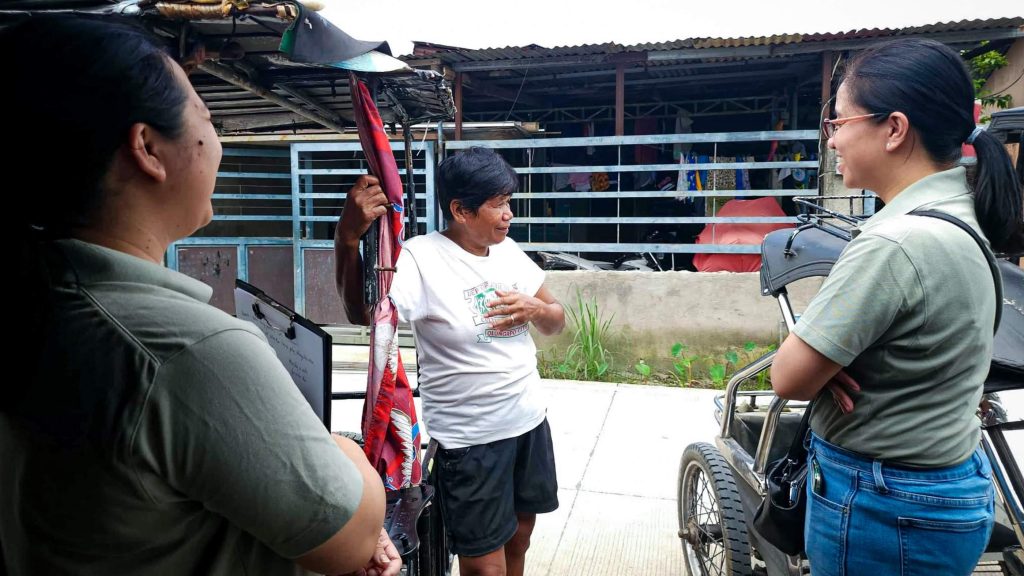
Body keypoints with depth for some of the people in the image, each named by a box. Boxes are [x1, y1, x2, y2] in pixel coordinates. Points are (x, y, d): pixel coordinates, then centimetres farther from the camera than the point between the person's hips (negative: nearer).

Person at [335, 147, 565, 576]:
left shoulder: (508, 250, 2)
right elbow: (362, 312, -35)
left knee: (519, 539, 24)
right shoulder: (421, 258, -18)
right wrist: (348, 237, -50)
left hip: (530, 422, 7)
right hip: (470, 440, -6)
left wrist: (535, 308, -12)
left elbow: (557, 322, 10)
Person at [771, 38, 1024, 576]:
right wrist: (831, 355, -10)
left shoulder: (896, 243, -29)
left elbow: (789, 377, -24)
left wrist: (819, 358, -4)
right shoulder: (958, 214, 2)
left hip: (884, 506, -8)